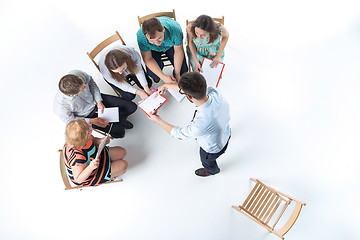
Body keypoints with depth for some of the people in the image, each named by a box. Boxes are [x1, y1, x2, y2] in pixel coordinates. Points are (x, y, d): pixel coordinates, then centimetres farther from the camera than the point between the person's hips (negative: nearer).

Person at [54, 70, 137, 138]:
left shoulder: (78, 74, -31)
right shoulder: (60, 105, -37)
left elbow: (91, 82, -8)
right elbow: (70, 120, -15)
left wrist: (99, 101, -13)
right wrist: (91, 121, -21)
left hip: (96, 99, 4)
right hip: (88, 115, -3)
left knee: (132, 107, -3)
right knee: (119, 132, -12)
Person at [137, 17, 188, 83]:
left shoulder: (175, 29, -39)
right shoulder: (140, 36, -38)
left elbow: (178, 51, -21)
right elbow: (148, 59, -25)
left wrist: (177, 74, -19)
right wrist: (163, 76, -35)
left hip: (171, 45, 0)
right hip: (154, 50, 0)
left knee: (182, 71, -13)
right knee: (152, 74, -22)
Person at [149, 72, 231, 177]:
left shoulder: (199, 125, -49)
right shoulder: (215, 93, -33)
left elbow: (178, 133, -26)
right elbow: (194, 89, -13)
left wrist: (158, 120, -12)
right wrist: (167, 85, -5)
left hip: (213, 150, -6)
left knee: (207, 161, 31)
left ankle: (212, 170, 68)